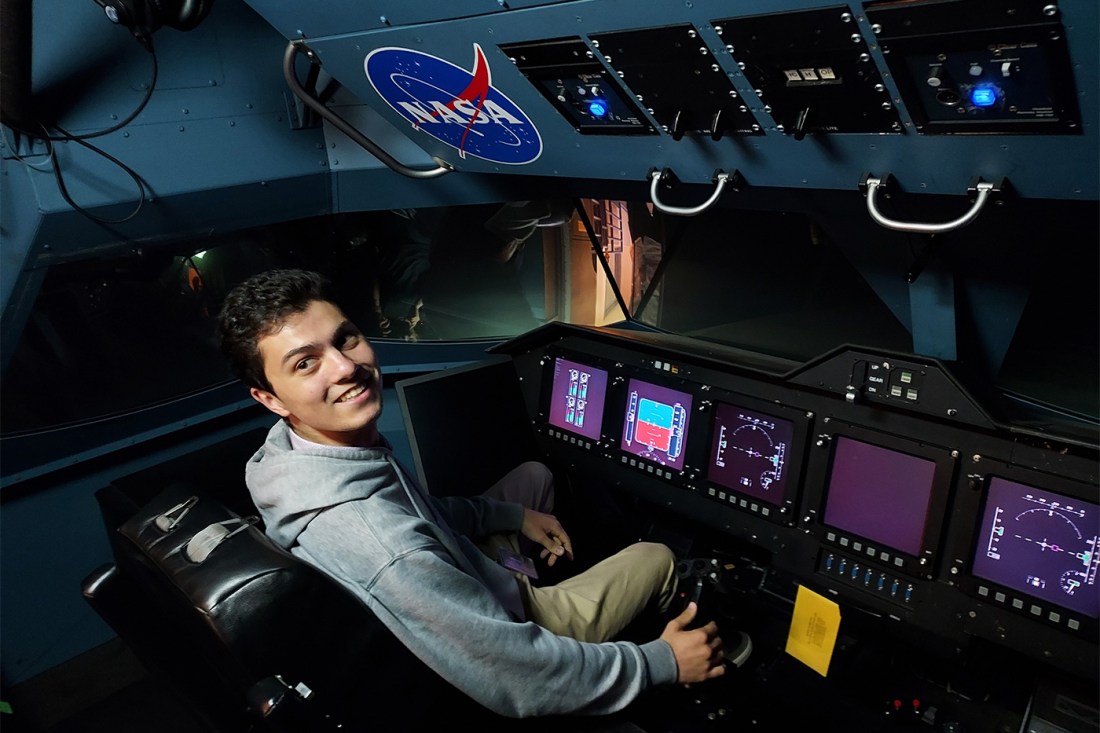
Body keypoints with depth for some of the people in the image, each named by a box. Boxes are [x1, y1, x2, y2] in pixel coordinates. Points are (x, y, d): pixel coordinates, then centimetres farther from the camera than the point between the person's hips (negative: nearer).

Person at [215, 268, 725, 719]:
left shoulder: (298, 445, -15)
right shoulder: (374, 546, -43)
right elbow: (516, 684, -34)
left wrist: (514, 515, 8)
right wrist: (661, 663, -21)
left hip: (458, 579, 7)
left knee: (534, 474, 24)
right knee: (657, 558, 10)